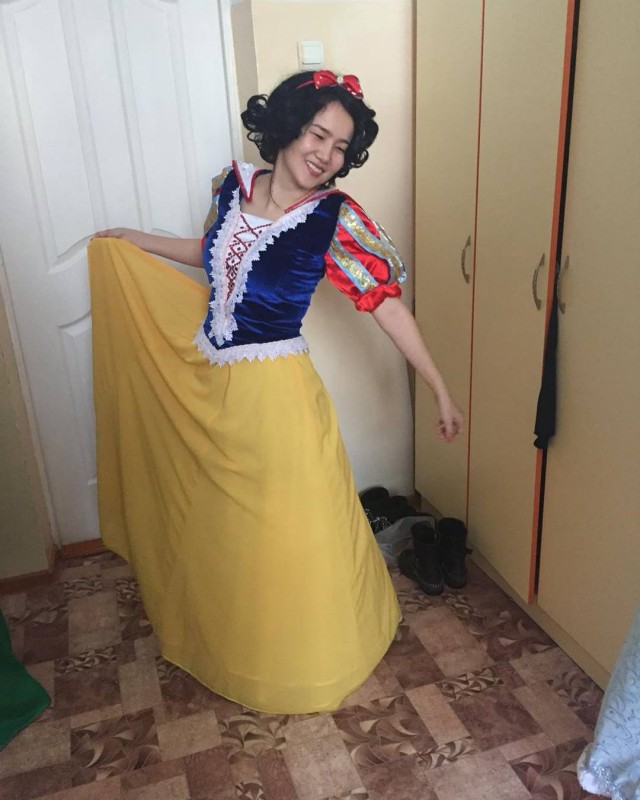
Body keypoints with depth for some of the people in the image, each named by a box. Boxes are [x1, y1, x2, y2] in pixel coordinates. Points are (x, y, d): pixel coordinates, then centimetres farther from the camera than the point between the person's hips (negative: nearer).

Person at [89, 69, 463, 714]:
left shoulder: (335, 219, -15)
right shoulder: (234, 184, 0)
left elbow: (386, 304, -15)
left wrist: (440, 391, -15)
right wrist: (134, 241, 27)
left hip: (272, 395, -5)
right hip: (203, 385, 6)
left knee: (285, 532, 9)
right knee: (213, 522, 22)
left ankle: (301, 663, 38)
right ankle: (223, 637, 52)